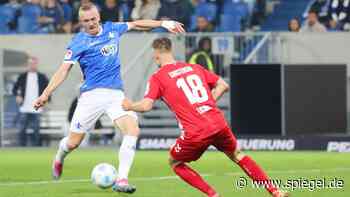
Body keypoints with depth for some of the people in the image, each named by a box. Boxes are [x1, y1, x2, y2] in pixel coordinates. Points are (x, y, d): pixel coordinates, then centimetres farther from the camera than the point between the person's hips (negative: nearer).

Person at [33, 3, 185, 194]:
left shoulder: (111, 29, 9)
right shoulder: (79, 42, -5)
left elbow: (136, 24, 24)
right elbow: (64, 70, -11)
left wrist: (163, 23, 24)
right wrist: (46, 94, -21)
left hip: (116, 94, 3)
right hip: (92, 94, -3)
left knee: (133, 129, -20)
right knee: (73, 142, 0)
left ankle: (121, 180, -18)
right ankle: (59, 159, 39)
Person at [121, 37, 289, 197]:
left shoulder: (157, 78, 2)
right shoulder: (194, 68, 17)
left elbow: (146, 105, -9)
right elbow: (223, 86, 18)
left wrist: (129, 106, 10)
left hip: (195, 133, -5)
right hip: (219, 124, 5)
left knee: (175, 163, 20)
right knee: (236, 155, 28)